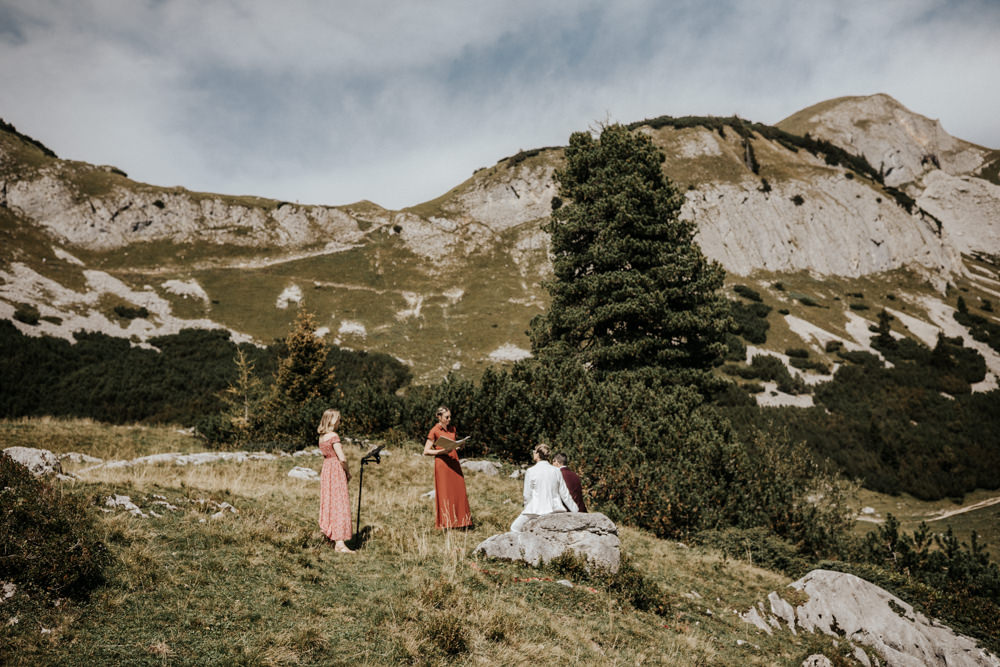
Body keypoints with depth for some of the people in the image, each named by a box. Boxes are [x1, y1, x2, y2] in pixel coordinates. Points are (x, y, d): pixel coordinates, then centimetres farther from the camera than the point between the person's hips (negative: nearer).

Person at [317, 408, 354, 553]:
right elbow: (342, 458, -19)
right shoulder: (334, 436, -15)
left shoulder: (322, 437, 10)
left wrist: (344, 470, 12)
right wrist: (347, 471, -2)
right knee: (340, 505, -7)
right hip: (336, 471, -9)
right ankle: (340, 543, -8)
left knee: (329, 504, 13)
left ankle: (334, 539, 20)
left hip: (326, 470, 9)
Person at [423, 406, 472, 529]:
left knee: (458, 490, 3)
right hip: (442, 463, -6)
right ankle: (445, 523, 7)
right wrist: (442, 451, -19)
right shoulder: (434, 431, -6)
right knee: (444, 493, -2)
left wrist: (459, 446, 2)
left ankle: (459, 521, 11)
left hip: (454, 462, 6)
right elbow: (426, 452, -7)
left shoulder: (452, 429, 12)